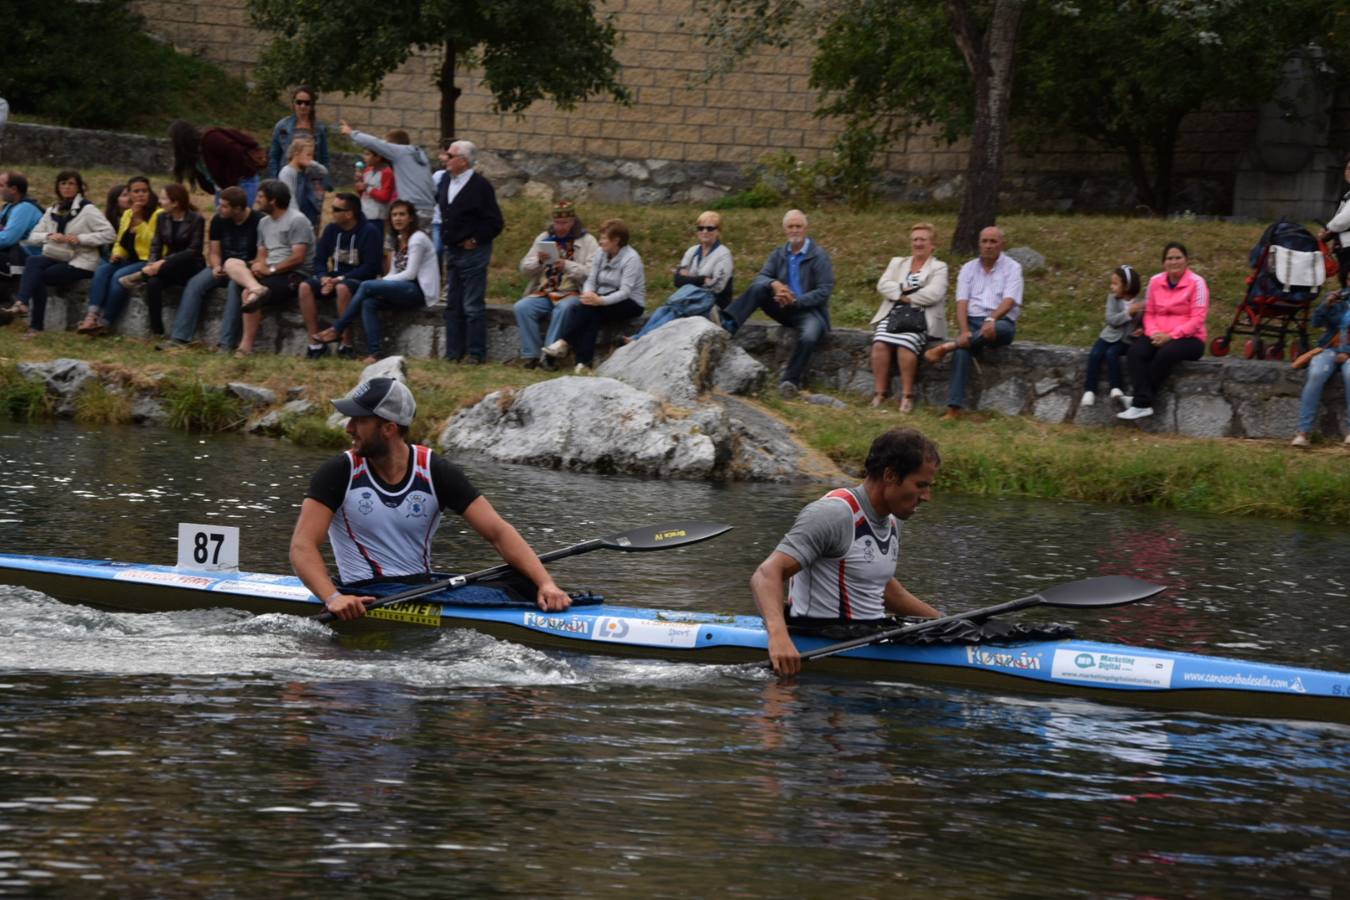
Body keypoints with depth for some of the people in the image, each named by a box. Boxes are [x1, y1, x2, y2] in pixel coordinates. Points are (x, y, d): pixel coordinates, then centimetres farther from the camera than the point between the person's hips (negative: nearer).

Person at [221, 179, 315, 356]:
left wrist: (271, 270, -16)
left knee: (247, 293, -28)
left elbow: (298, 257, -16)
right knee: (231, 263, -11)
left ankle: (247, 346, -27)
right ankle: (257, 289, -39)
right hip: (271, 272, 9)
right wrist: (260, 265, -6)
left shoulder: (297, 221, -8)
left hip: (294, 275, -9)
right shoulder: (264, 222, 20)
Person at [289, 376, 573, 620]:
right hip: (363, 599, -3)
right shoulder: (340, 473, -4)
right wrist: (332, 598, -33)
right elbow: (303, 546, -13)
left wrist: (546, 583, -20)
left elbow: (498, 532, -5)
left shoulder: (436, 472, 0)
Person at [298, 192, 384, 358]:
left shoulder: (370, 231, -11)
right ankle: (315, 344, -21)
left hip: (360, 280, -6)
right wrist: (324, 277, -11)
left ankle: (346, 344, -29)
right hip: (335, 278, 6)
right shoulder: (331, 229, 8)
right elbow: (320, 259, 12)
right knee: (305, 286, -20)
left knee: (342, 288, -39)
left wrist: (340, 279, -20)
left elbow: (371, 267, -17)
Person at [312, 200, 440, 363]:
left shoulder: (417, 239, -5)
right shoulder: (399, 241, 21)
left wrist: (382, 282, -10)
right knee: (368, 303, -20)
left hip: (421, 292, -8)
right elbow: (394, 274, 16)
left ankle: (336, 330, -14)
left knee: (367, 286, -21)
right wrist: (381, 283, -4)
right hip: (407, 291, 8)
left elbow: (410, 274, -12)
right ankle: (373, 353, -27)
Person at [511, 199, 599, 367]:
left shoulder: (587, 241, 3)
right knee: (522, 308, -24)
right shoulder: (544, 238, 16)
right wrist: (538, 261, -9)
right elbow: (524, 268, 12)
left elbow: (593, 273, -10)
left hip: (571, 294, -4)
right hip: (543, 293, 4)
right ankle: (531, 355, -20)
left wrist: (567, 266, -21)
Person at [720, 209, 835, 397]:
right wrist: (773, 284, -24)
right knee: (758, 287, -20)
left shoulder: (819, 256, -5)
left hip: (810, 309, -4)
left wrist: (796, 300, -21)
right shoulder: (779, 255, 11)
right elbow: (761, 277, 0)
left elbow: (824, 291, -11)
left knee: (809, 337, -36)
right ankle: (728, 323, -35)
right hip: (784, 309, 4)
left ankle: (790, 380, -23)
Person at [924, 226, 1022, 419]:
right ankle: (954, 407, -37)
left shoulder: (1012, 268, 4)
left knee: (1000, 329, -40)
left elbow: (1009, 301, -11)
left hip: (1000, 322, -2)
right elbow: (962, 303, 1)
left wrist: (992, 319, -30)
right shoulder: (968, 269, 13)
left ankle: (948, 347, -34)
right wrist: (964, 331, -17)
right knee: (963, 351, -31)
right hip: (973, 321, 2)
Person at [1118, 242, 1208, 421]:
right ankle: (1143, 404, -35)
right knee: (1135, 351, -26)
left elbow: (1197, 319, -12)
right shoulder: (1155, 281, 8)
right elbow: (1149, 312, 10)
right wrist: (1153, 332, -11)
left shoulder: (1196, 283, -7)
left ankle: (1140, 400, -24)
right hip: (1159, 337, 4)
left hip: (1188, 338, -4)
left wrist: (1170, 336, -19)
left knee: (1165, 354, -36)